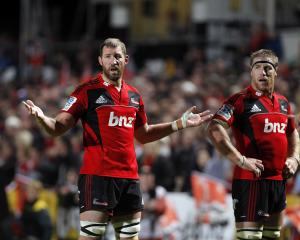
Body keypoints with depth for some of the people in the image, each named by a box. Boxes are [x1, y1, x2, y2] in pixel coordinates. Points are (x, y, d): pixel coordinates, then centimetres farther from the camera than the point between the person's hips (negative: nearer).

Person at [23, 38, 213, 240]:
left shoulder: (134, 95, 15)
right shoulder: (87, 91, -3)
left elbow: (143, 135, 28)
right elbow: (59, 128, -7)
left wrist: (180, 124, 24)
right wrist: (42, 118, -28)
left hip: (129, 176, 6)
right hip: (97, 175, -6)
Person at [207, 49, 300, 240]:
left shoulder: (283, 102, 14)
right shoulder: (241, 100, -9)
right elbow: (214, 129, -19)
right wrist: (241, 160, -23)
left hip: (279, 179, 8)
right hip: (251, 179, -8)